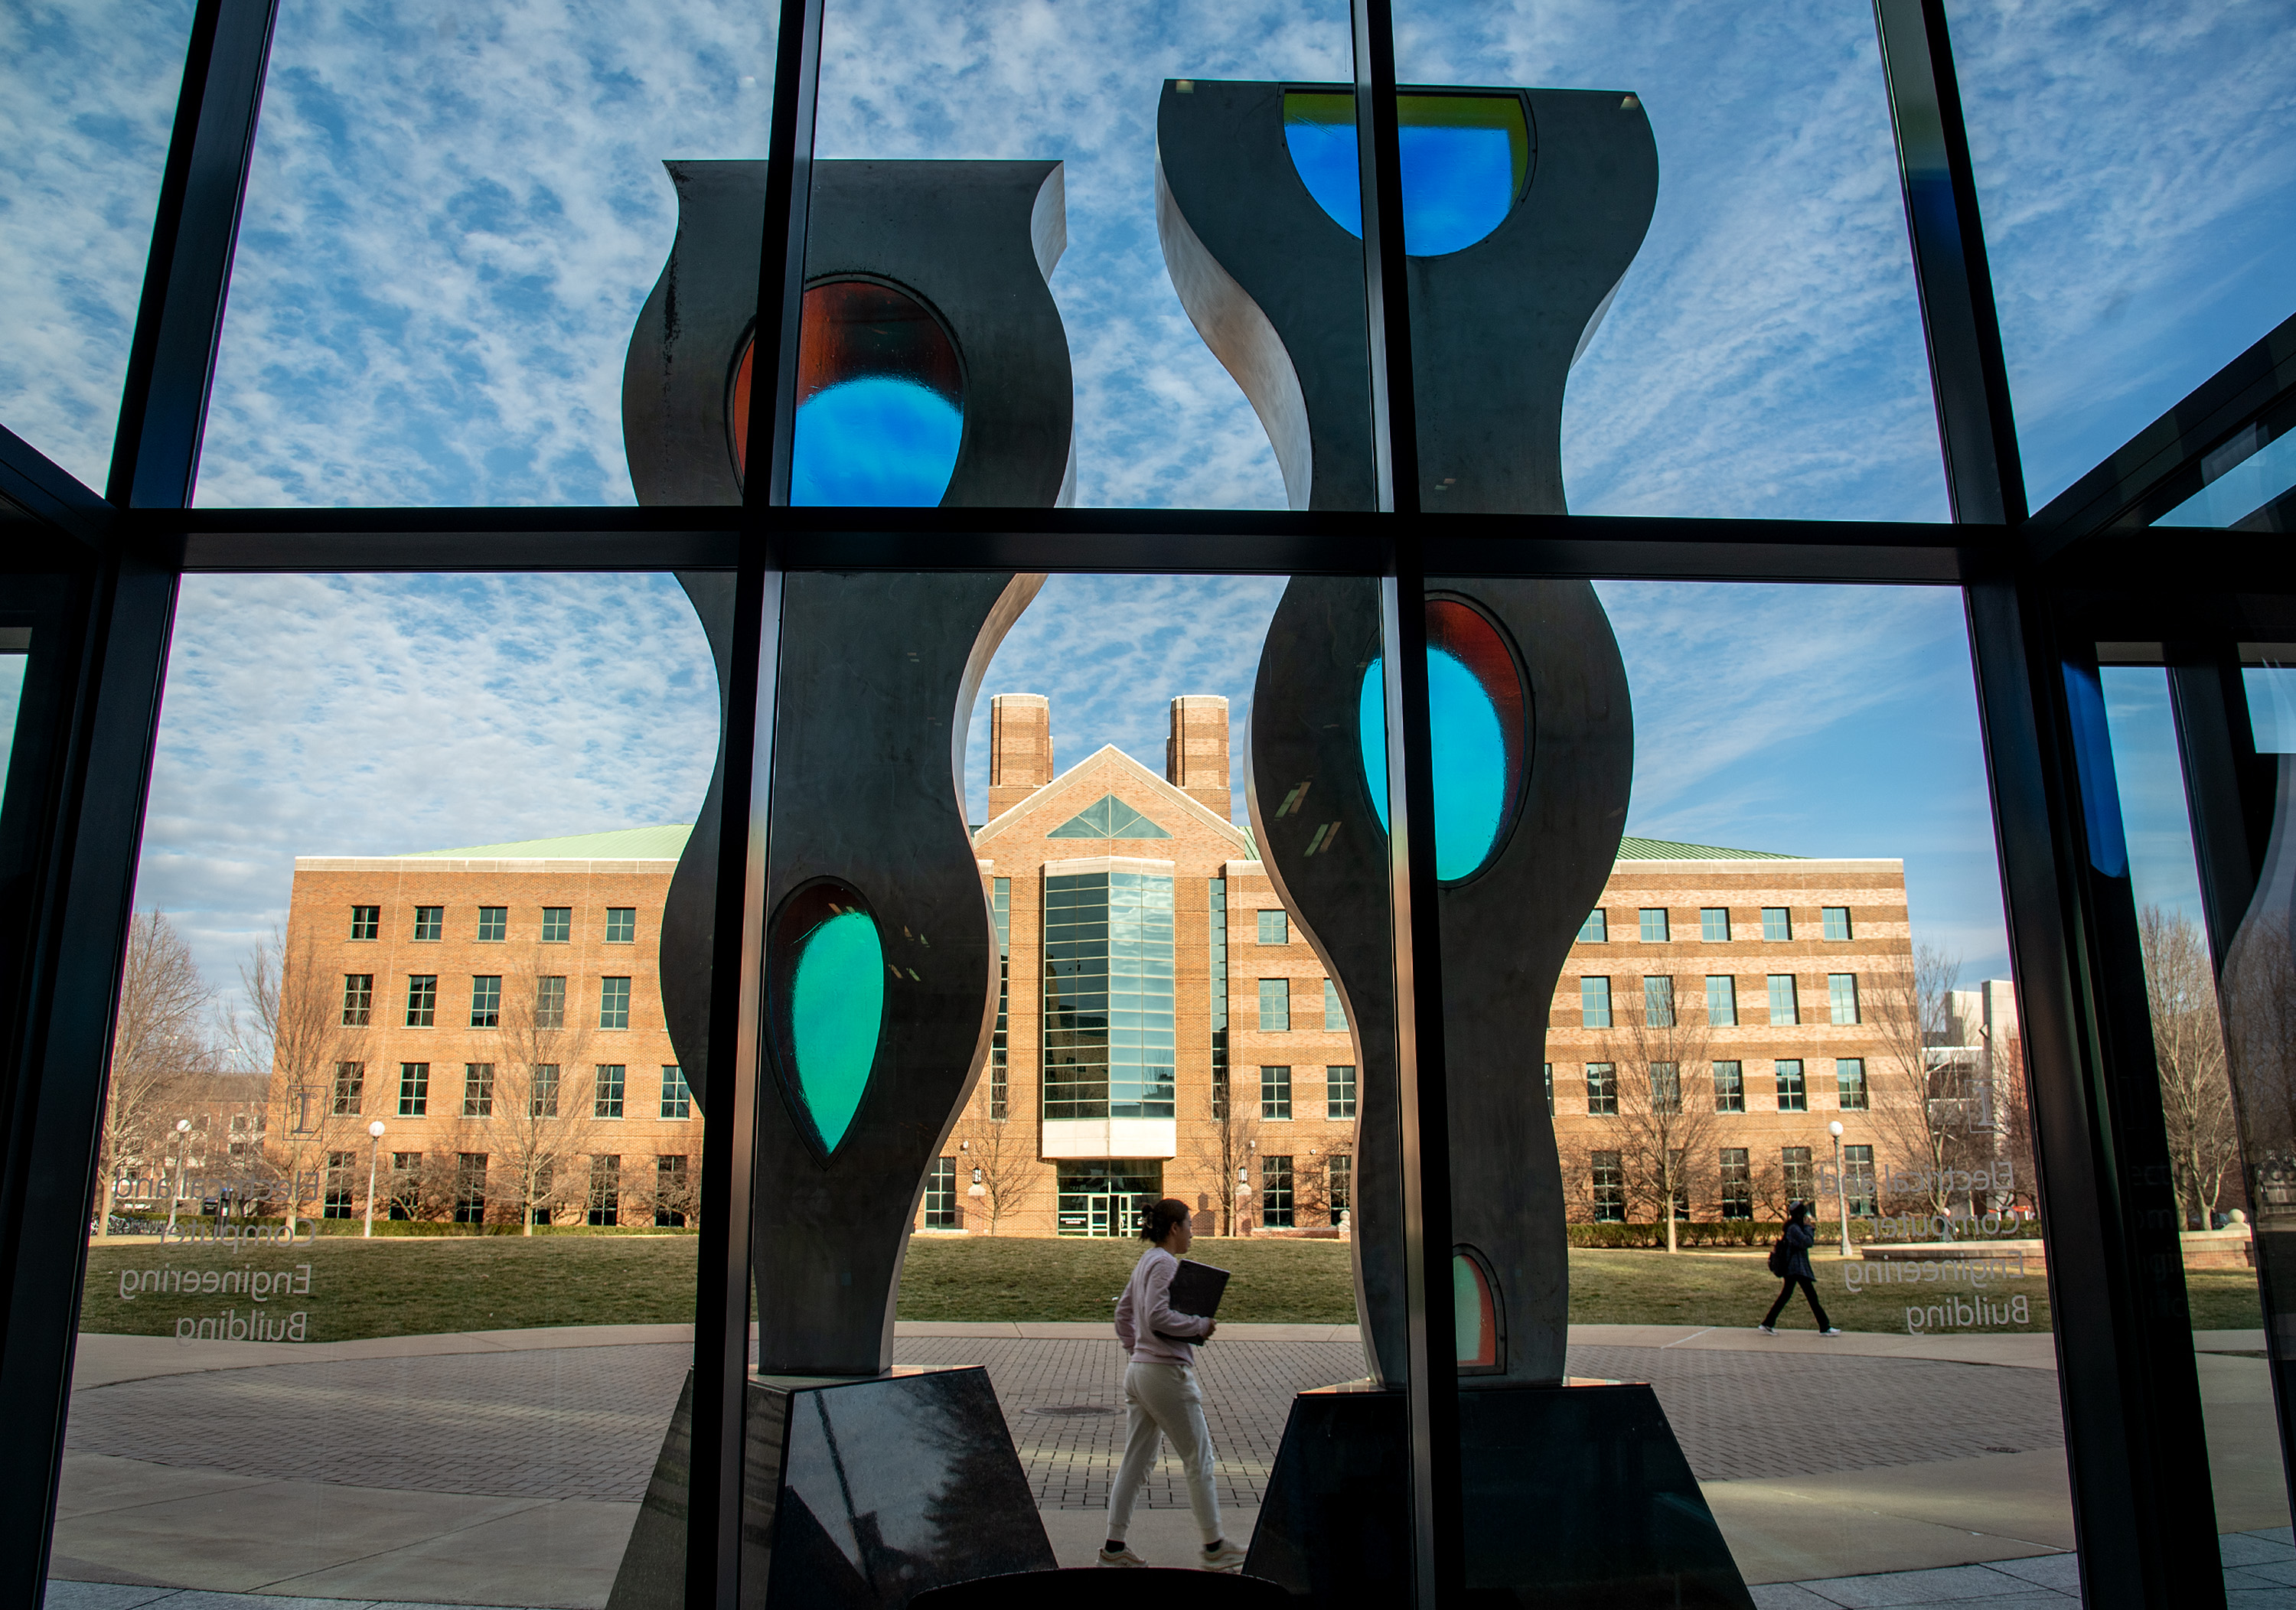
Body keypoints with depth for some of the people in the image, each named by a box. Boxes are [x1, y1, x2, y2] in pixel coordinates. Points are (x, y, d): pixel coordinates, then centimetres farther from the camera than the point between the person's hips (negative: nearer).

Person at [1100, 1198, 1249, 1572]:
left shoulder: (1145, 1261, 15)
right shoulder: (1165, 1263, -14)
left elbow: (1123, 1312, 22)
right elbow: (1157, 1317, -23)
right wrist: (1199, 1325, -14)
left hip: (1138, 1370, 9)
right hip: (1167, 1372, -9)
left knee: (1135, 1460, 10)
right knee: (1199, 1459, 3)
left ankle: (1114, 1547, 11)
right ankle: (1214, 1547, 11)